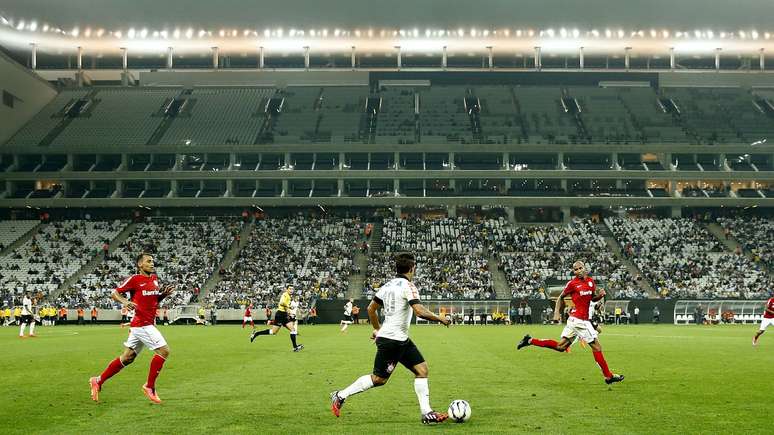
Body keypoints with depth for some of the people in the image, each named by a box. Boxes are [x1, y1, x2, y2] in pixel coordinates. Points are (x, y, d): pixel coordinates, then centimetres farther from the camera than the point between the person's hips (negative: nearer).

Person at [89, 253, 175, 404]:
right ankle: (149, 387, -2)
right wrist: (124, 301, -23)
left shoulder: (154, 278, 12)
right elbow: (114, 293, -4)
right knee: (164, 350, -14)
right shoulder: (134, 279, -9)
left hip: (149, 323, 8)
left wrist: (164, 294, 3)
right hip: (141, 323, -8)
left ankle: (98, 381, 28)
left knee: (127, 357, 15)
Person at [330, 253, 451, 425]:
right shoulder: (408, 286, -14)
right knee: (379, 379, -1)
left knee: (422, 369, 5)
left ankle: (426, 413, 5)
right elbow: (420, 311, -25)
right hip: (392, 340, -10)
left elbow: (371, 309, 16)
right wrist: (440, 319, -11)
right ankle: (340, 396, 12)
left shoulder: (388, 285, 11)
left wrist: (377, 329, 28)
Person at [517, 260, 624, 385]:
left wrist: (600, 295, 0)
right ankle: (608, 376, 10)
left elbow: (593, 298, 21)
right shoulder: (572, 283, -8)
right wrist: (557, 312, -5)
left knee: (561, 347, 12)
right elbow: (561, 297, 2)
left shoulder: (591, 281, 10)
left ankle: (530, 340, 17)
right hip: (579, 319, -8)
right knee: (596, 346, -2)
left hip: (574, 319, 8)